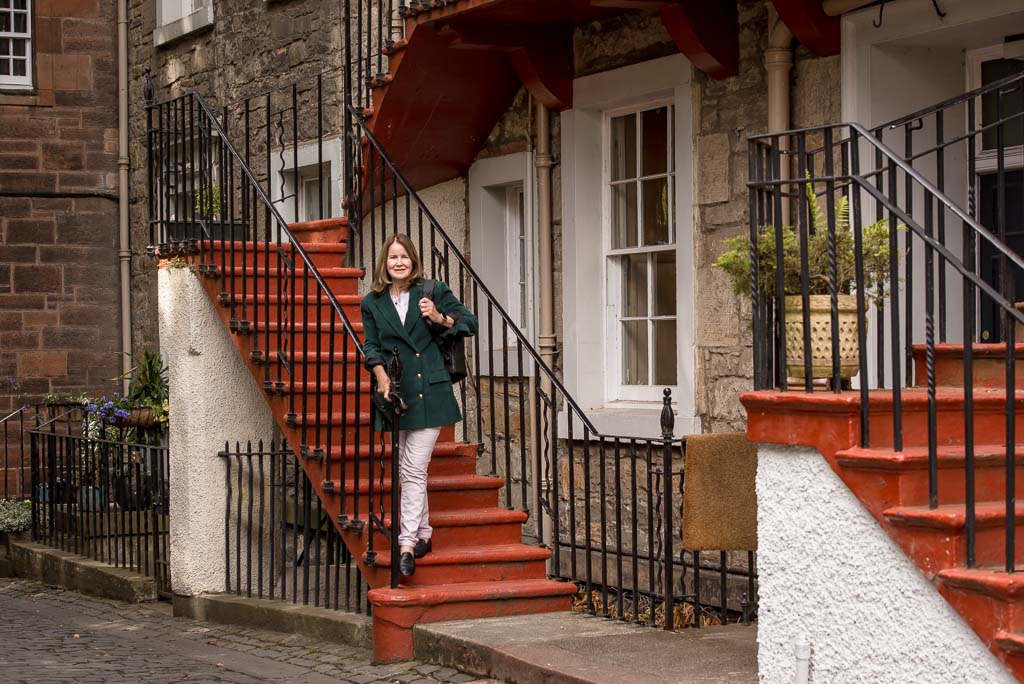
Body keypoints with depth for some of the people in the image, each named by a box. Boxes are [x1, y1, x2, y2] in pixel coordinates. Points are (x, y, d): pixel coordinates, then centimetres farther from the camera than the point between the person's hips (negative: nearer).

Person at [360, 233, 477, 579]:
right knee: (408, 470, 10)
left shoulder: (433, 292, 2)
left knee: (413, 469, -10)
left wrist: (440, 318, -13)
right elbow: (371, 346, 8)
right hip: (395, 392, 3)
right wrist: (381, 375, -10)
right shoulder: (372, 303, 8)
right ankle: (424, 534, 23)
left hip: (429, 392, -3)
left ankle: (407, 544, -12)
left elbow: (470, 323, 5)